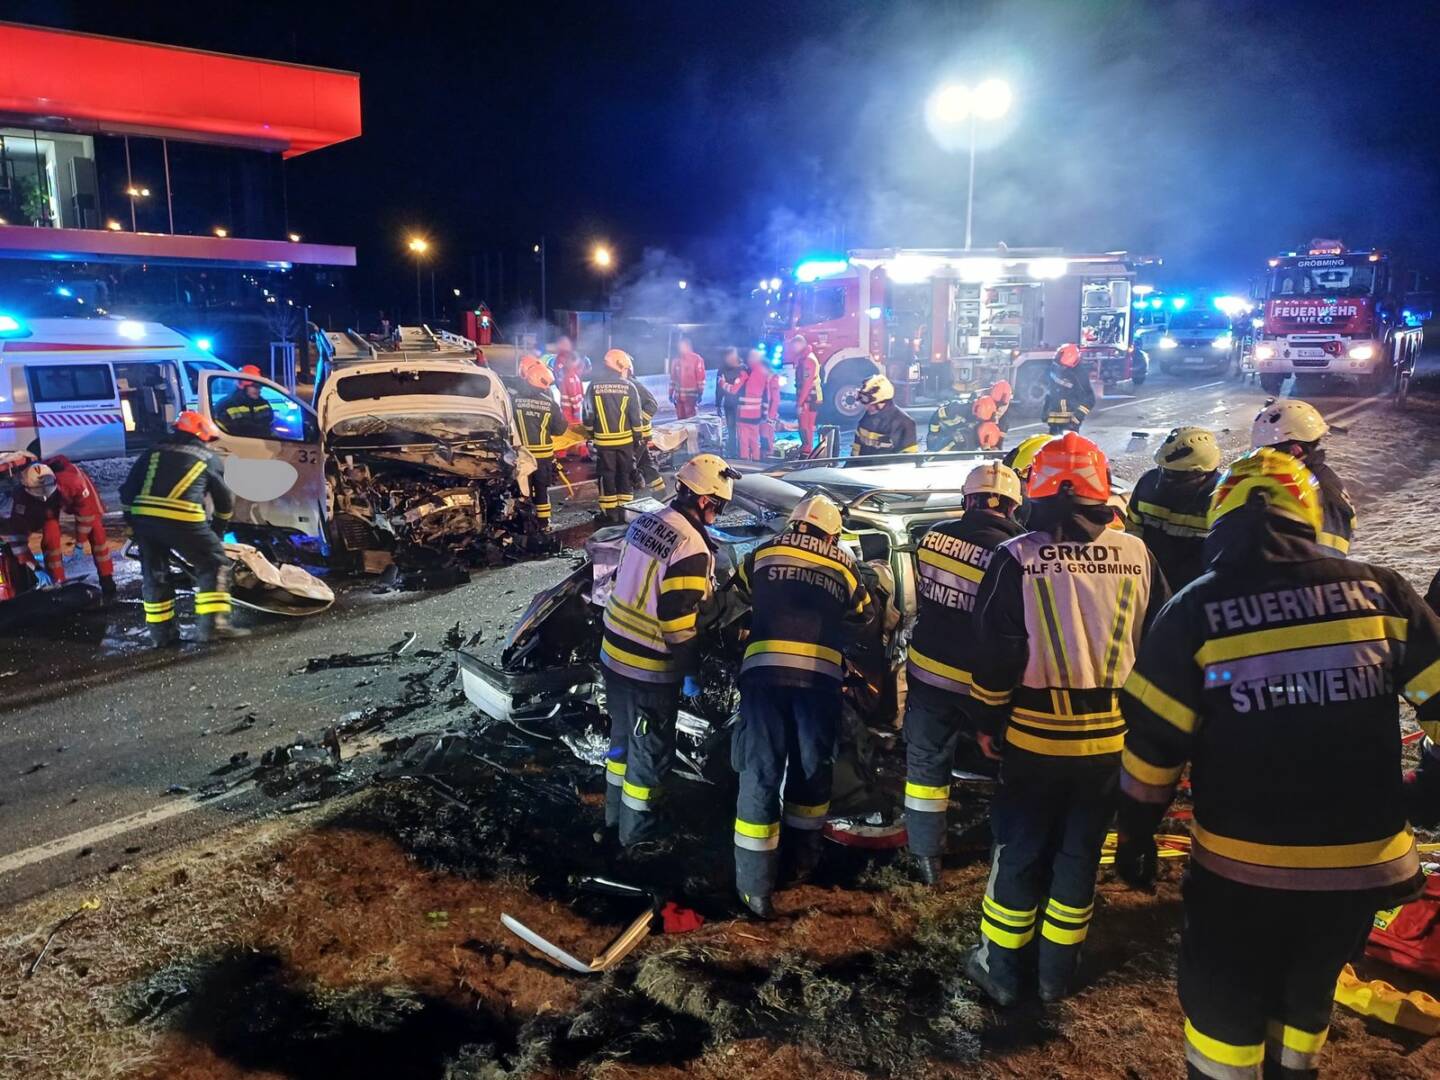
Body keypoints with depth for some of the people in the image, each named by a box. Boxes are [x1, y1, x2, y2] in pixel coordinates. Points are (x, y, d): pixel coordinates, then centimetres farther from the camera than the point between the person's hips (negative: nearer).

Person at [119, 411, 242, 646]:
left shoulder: (154, 451, 23)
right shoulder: (208, 459, 17)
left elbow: (127, 490, 18)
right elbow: (225, 501, 24)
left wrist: (132, 523, 26)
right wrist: (217, 531, 38)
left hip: (143, 518, 4)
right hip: (183, 520, -4)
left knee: (154, 574, 18)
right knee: (214, 564, 9)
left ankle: (161, 633, 21)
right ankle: (213, 624, -1)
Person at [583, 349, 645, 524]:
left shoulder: (594, 385, -5)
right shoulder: (628, 386, -6)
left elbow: (588, 413, -1)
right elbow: (635, 416, -4)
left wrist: (591, 432, 14)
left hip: (603, 440, 0)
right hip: (625, 439, 0)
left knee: (607, 475, 7)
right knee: (624, 474, 12)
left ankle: (610, 513, 8)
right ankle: (622, 511, 15)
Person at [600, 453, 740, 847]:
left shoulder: (643, 522, 2)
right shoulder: (690, 550, -24)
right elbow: (679, 622, -23)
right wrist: (690, 672, -11)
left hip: (614, 652, 8)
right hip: (650, 667, -8)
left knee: (623, 735, 24)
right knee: (650, 749, 10)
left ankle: (615, 810, 41)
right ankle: (636, 828, 24)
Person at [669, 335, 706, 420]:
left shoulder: (696, 359, -5)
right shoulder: (676, 360, 12)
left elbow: (701, 377, -7)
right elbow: (673, 378, 17)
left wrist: (700, 394, -11)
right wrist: (671, 393, 14)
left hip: (691, 395, -6)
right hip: (678, 396, 6)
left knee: (690, 419, -9)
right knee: (680, 419, 8)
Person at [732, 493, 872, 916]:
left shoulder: (763, 552, 20)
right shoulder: (842, 564, 22)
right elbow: (864, 613, 35)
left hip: (764, 668, 0)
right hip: (820, 674, 1)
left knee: (760, 772, 0)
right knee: (812, 767, 18)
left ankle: (755, 884, 0)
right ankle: (803, 856, 35)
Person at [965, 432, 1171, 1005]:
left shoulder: (1016, 558, -13)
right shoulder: (1136, 554, -5)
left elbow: (995, 655, -10)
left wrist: (987, 722, 3)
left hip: (1035, 737, -2)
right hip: (1111, 740, 3)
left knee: (1020, 850, 12)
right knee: (1080, 852, 16)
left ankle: (1002, 969, 24)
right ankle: (1057, 972, 29)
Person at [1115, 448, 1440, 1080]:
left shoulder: (1196, 610, -11)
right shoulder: (1379, 592, -5)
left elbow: (1152, 742, -10)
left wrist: (1134, 833, 3)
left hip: (1241, 865, -3)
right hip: (1362, 862, 3)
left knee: (1223, 1003, 17)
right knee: (1306, 993, 27)